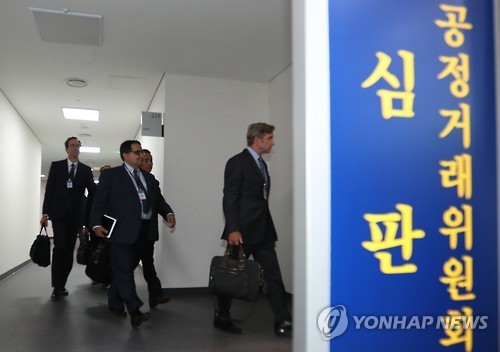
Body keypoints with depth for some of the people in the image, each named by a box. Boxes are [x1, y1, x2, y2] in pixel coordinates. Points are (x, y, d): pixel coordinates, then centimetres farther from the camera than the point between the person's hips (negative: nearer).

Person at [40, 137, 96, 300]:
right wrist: (45, 213, -5)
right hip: (59, 214, -2)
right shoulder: (56, 166, 5)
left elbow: (92, 193, 4)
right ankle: (57, 286, -5)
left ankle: (61, 285, 15)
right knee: (60, 248, -13)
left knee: (69, 251, 5)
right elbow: (49, 190, 2)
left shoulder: (86, 170, 7)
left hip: (76, 216, 2)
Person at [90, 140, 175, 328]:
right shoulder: (111, 175, 2)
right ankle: (135, 312, -10)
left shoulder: (149, 178, 18)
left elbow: (158, 200, 16)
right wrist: (96, 224, -13)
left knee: (126, 269, 13)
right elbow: (99, 200, -3)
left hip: (143, 232, 6)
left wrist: (167, 213, -3)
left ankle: (115, 303, 29)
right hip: (121, 231, -5)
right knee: (124, 271, -7)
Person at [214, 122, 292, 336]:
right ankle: (222, 318, 24)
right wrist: (233, 229, -22)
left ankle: (282, 321, 8)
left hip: (262, 232, 8)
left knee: (274, 276, 3)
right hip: (242, 232, -7)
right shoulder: (237, 162, -11)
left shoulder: (261, 164, 14)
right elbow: (229, 199, -16)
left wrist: (269, 229, 13)